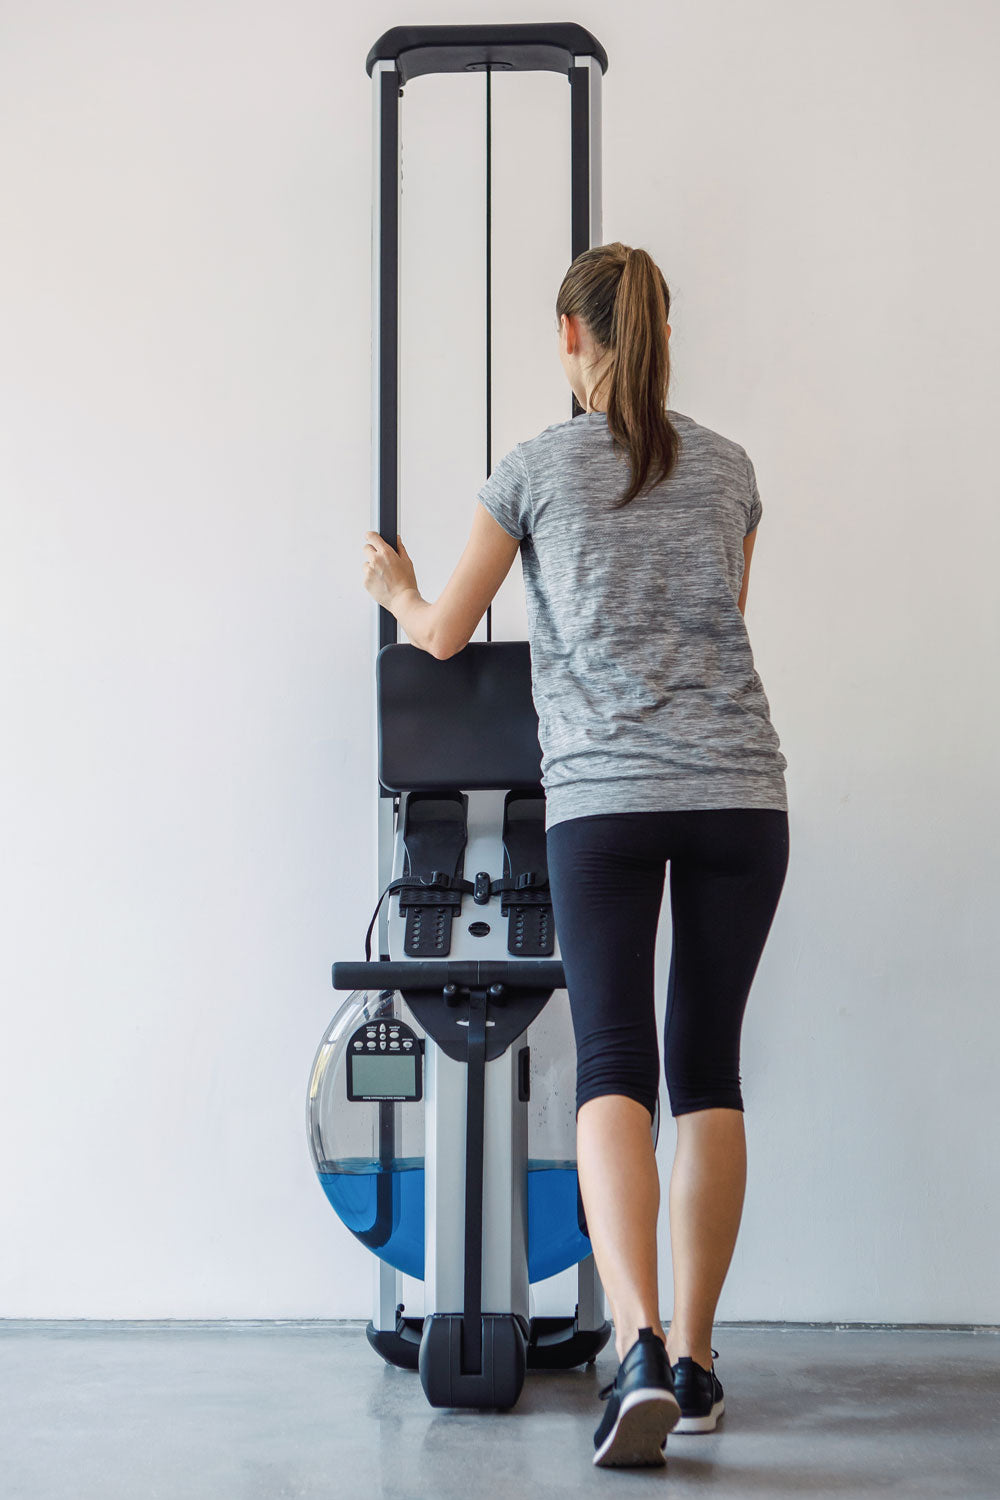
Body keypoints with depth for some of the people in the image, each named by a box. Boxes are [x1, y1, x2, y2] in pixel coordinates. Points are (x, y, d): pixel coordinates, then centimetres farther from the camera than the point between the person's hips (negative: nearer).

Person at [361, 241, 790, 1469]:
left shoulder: (536, 468, 4)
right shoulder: (728, 469, 14)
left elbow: (443, 634, 12)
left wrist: (397, 590, 34)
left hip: (602, 797, -3)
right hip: (739, 793, 3)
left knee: (613, 1066, -6)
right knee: (708, 1067, 8)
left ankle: (640, 1345, -23)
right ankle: (694, 1361, 15)